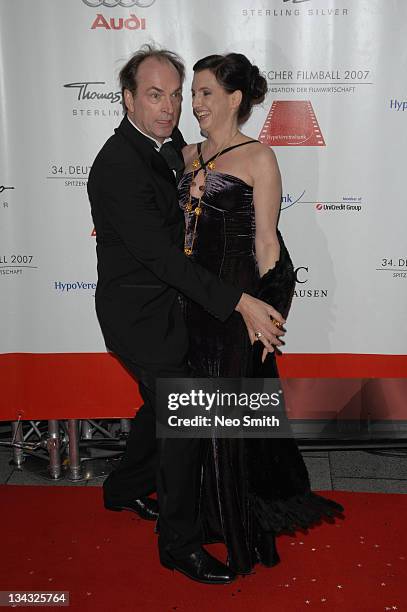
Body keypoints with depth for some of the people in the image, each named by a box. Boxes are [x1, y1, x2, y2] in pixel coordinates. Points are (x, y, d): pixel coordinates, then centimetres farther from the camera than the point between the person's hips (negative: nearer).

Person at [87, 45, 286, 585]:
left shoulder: (171, 144, 5)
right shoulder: (117, 166, -25)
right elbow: (161, 254, -30)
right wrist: (240, 303, -31)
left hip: (161, 302, 9)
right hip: (138, 312, -9)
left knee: (163, 405, 22)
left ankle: (124, 489, 45)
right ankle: (180, 543, 16)